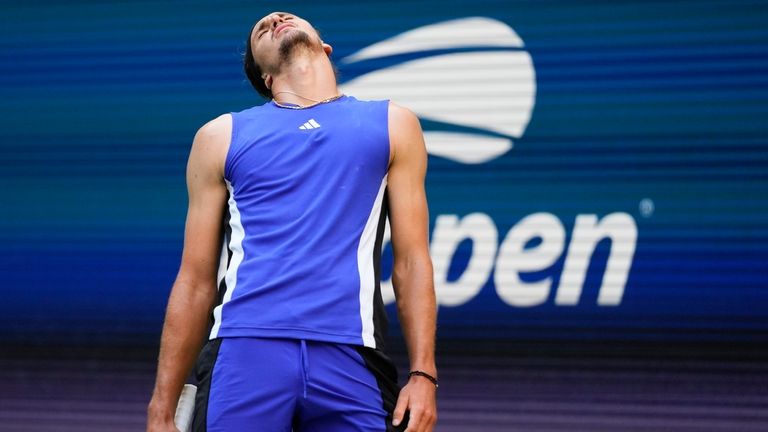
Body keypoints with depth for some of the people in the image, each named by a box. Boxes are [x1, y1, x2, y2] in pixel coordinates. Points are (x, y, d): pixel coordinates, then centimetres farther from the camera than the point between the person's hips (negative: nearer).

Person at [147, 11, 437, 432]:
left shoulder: (391, 125, 18)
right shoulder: (223, 136, 18)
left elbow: (411, 260, 13)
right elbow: (196, 281, 15)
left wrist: (423, 373, 0)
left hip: (349, 354, 0)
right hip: (244, 350, 0)